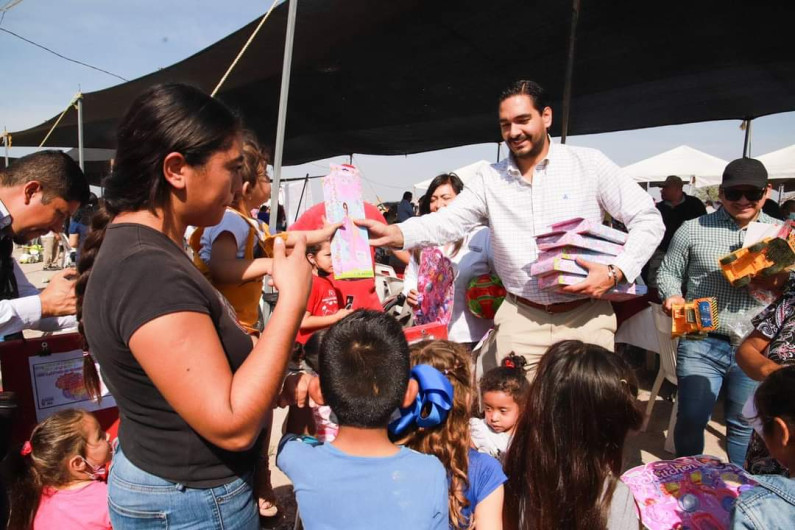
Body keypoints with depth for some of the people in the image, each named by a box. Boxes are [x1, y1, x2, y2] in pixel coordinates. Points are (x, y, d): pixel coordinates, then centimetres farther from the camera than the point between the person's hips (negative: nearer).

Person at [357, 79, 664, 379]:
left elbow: (648, 219, 1)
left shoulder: (589, 164, -2)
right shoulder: (489, 179, 3)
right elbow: (448, 222, -8)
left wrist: (616, 272, -14)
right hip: (521, 321, 1)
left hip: (586, 317, -1)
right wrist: (395, 234, -27)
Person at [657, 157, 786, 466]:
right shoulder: (693, 230, 0)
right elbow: (668, 272, 7)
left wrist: (778, 282, -11)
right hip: (702, 343, -2)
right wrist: (672, 295, -13)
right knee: (691, 418, 3)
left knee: (745, 424, 16)